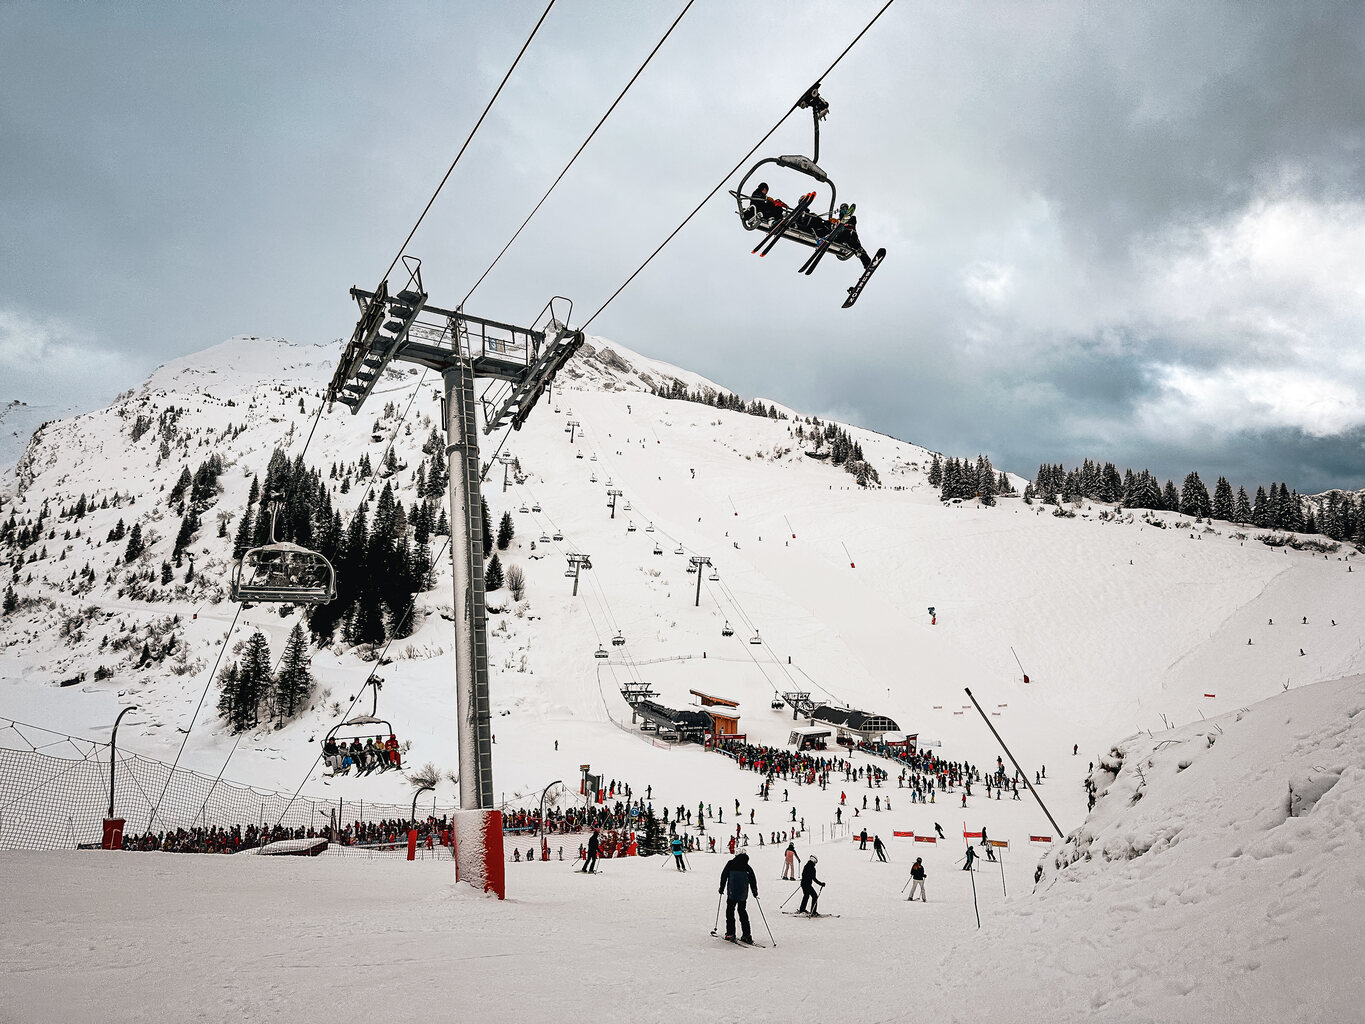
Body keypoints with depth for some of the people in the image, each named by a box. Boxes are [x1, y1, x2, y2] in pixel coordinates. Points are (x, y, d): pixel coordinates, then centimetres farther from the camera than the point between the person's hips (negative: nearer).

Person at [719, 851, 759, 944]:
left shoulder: (730, 864, 4)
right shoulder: (748, 868, 8)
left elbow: (724, 876, 3)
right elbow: (753, 880, 9)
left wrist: (722, 888, 11)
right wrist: (755, 893, 19)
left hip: (732, 893, -2)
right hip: (743, 895, 2)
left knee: (730, 911, 8)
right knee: (742, 912, 14)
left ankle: (730, 934, 1)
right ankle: (746, 935, 9)